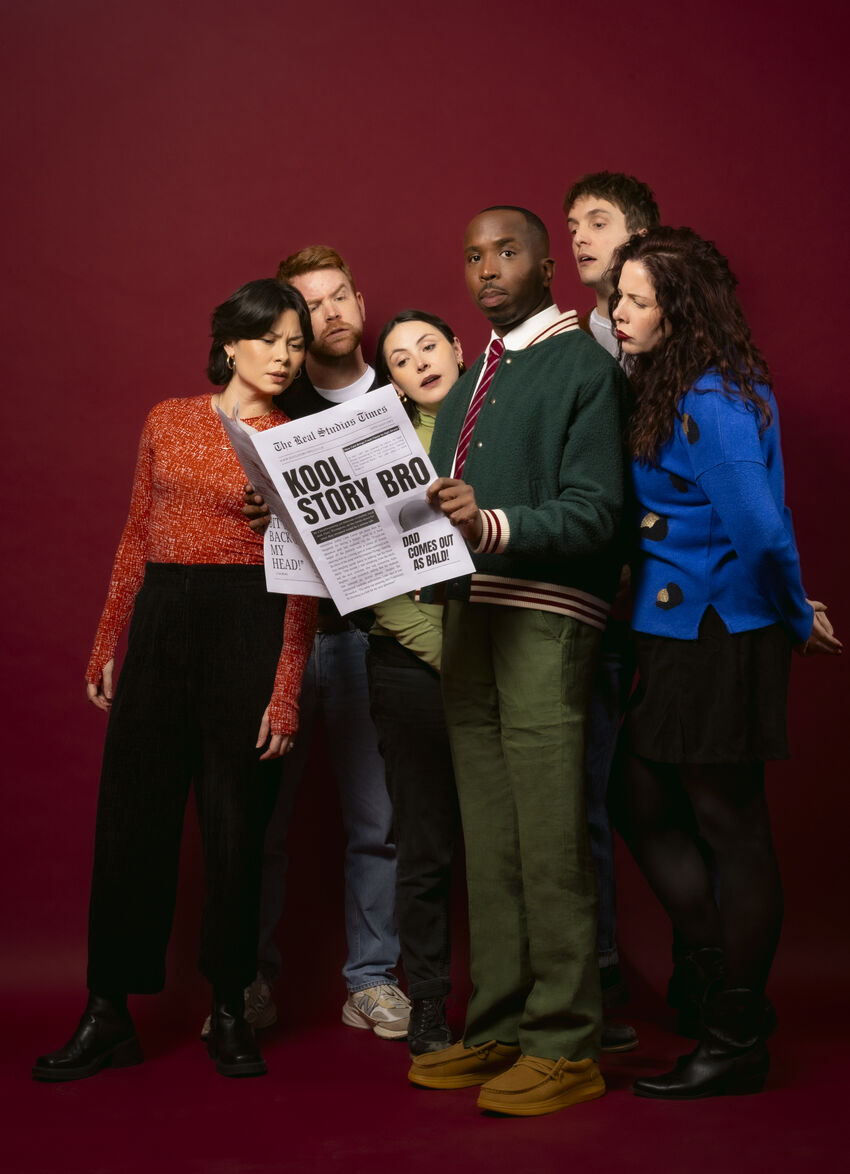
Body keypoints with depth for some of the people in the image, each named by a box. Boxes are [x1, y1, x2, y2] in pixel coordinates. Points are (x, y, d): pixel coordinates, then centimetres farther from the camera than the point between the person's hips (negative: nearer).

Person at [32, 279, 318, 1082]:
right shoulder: (169, 421, 11)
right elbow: (136, 536, 14)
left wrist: (285, 692, -9)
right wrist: (106, 644, 9)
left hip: (249, 629, -2)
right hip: (161, 624, 3)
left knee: (237, 825, 3)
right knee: (130, 817, 3)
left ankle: (229, 1014, 18)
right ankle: (108, 1015, 14)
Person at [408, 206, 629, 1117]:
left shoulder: (584, 366, 0)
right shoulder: (469, 385, 25)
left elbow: (595, 511, -11)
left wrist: (494, 525, -24)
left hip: (546, 614, -7)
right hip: (469, 607, 7)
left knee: (549, 841, -8)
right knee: (487, 838, 9)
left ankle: (562, 1044, 0)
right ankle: (496, 1028, 17)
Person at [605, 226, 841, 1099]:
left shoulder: (712, 401, -18)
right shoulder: (666, 391, 12)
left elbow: (760, 530, -24)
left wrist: (794, 618, -11)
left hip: (719, 639, -9)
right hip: (678, 635, 9)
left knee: (727, 824, 1)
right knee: (643, 804, 14)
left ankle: (737, 1042, 16)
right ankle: (731, 967, 27)